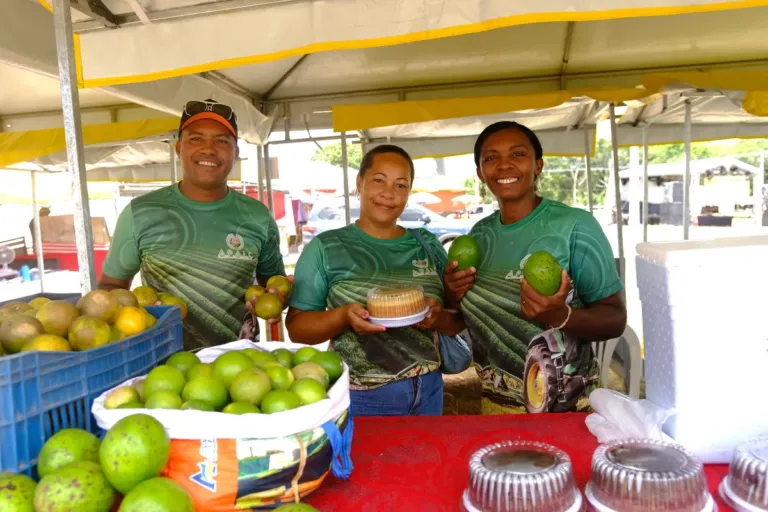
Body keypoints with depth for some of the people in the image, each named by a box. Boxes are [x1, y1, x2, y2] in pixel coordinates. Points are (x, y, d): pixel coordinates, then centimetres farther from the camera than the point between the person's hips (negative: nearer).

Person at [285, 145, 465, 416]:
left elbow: (459, 322, 6)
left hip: (427, 391, 4)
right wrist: (343, 316, -24)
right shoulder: (326, 248, -6)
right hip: (360, 397, -3)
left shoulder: (427, 245, 3)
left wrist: (439, 317, -15)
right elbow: (296, 326, -6)